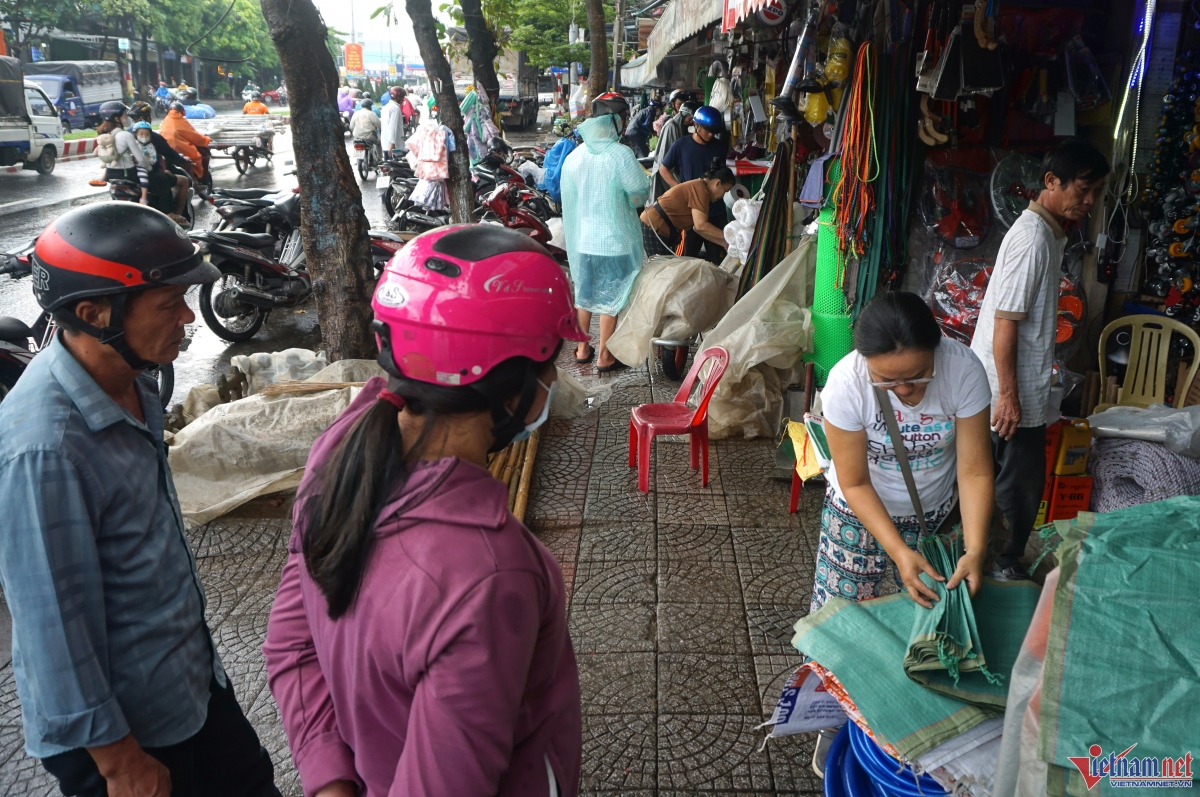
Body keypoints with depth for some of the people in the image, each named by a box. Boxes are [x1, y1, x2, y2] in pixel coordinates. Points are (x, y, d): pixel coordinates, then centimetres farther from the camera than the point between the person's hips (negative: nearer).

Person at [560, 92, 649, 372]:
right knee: (611, 298, 7)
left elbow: (568, 196, 6)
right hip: (614, 240, -6)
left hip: (581, 239, 6)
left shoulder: (574, 155, -1)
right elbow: (639, 195, -12)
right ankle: (605, 357, 15)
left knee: (584, 293, 19)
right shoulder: (620, 154, -19)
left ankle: (582, 348, 30)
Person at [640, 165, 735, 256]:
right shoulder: (700, 189, -16)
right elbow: (700, 226, -24)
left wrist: (723, 243, 10)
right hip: (653, 227, -10)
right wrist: (727, 236, -16)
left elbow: (697, 226, 14)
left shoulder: (698, 186, 14)